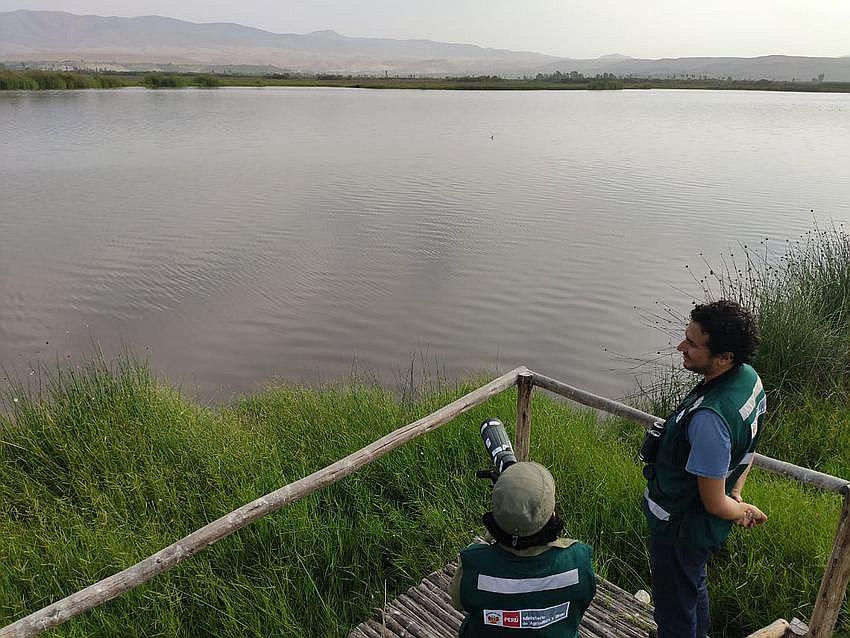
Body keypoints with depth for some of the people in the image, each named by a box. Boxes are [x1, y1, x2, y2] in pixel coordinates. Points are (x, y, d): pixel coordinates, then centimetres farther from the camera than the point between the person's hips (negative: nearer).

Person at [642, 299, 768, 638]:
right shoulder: (749, 377, -11)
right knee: (694, 587, 34)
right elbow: (748, 449, 7)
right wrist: (736, 494, 6)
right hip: (704, 524, 9)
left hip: (679, 527, -9)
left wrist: (742, 510, -6)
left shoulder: (709, 418, -40)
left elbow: (714, 503, -26)